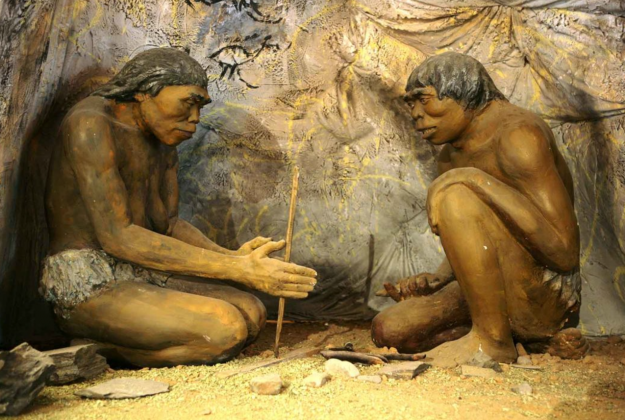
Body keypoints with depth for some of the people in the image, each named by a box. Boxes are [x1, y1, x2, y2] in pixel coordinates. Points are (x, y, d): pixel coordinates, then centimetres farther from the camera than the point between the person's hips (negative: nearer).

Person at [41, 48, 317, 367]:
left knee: (251, 313, -5)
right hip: (86, 291, -9)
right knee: (226, 330, -23)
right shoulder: (90, 125, -16)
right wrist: (237, 271, -25)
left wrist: (234, 257, -11)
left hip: (136, 280, 9)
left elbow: (168, 225, 10)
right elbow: (116, 236, -22)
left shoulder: (163, 138, 12)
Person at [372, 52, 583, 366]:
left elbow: (565, 253, -25)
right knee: (387, 330, 1)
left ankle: (492, 340, -15)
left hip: (545, 297, -8)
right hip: (498, 295, 8)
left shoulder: (517, 133, -17)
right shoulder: (449, 157, 10)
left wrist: (475, 179, -28)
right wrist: (435, 281, -4)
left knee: (453, 196, -26)